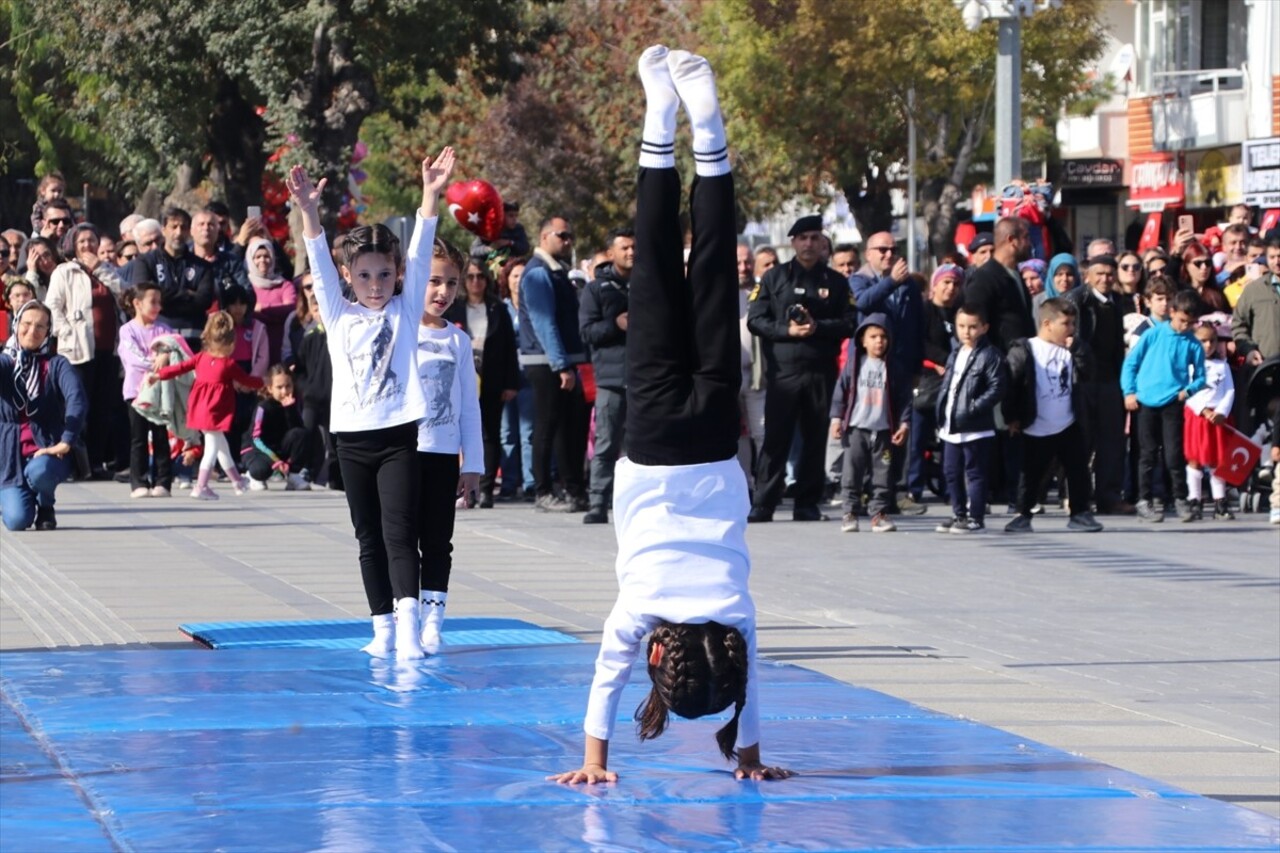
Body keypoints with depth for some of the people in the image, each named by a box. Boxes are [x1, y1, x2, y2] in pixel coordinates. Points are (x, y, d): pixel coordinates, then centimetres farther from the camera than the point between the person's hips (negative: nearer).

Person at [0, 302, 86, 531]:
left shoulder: (56, 364, 2)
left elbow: (77, 400, -14)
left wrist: (66, 441, -26)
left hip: (46, 449, -1)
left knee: (39, 471, -37)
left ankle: (46, 507, -1)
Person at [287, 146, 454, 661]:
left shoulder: (405, 310, 5)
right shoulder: (339, 316, 9)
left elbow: (420, 256, -4)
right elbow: (319, 264, -2)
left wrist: (430, 198, -15)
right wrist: (309, 213, -17)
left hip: (398, 434, -3)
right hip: (352, 438, 3)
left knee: (399, 533, -12)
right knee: (369, 539, 8)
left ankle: (408, 625, -22)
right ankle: (383, 629, 12)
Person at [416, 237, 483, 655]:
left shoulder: (458, 341, 6)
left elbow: (469, 405, 9)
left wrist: (472, 464, 6)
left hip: (444, 455, 3)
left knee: (438, 542, 5)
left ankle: (432, 624, 9)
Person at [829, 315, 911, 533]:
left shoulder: (894, 368, 3)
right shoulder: (854, 365, 2)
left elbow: (904, 398, 4)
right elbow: (841, 391, 4)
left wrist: (904, 423, -3)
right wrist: (836, 417, -3)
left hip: (884, 430, 0)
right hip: (856, 428, 0)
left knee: (883, 474, 2)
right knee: (851, 472, -1)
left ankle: (879, 513, 9)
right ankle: (850, 513, 5)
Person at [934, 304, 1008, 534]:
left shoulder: (989, 356, -10)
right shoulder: (954, 356, 15)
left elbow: (997, 387, -16)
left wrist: (974, 407, -22)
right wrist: (941, 416, 14)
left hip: (976, 429, -8)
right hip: (951, 428, 8)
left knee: (974, 473, -3)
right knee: (952, 472, 13)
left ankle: (975, 517, 2)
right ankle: (959, 514, 23)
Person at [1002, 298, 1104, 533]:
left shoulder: (1070, 351, 7)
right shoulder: (1024, 351, -10)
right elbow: (1010, 385, -9)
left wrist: (1077, 351, -12)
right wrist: (1011, 417, -9)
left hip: (1069, 426, 4)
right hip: (1036, 430, -4)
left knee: (1078, 471, 4)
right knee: (1031, 474, 5)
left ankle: (1080, 513, 13)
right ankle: (1022, 515, 17)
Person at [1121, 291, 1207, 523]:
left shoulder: (1193, 345, 4)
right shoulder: (1154, 335, 1)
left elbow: (1200, 377, 10)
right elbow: (1130, 362, 5)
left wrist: (1189, 390, -10)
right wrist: (1129, 391, -2)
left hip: (1172, 403, 0)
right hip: (1146, 401, 0)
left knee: (1174, 453, -2)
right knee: (1148, 453, 5)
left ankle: (1180, 499, 9)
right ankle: (1144, 501, 11)